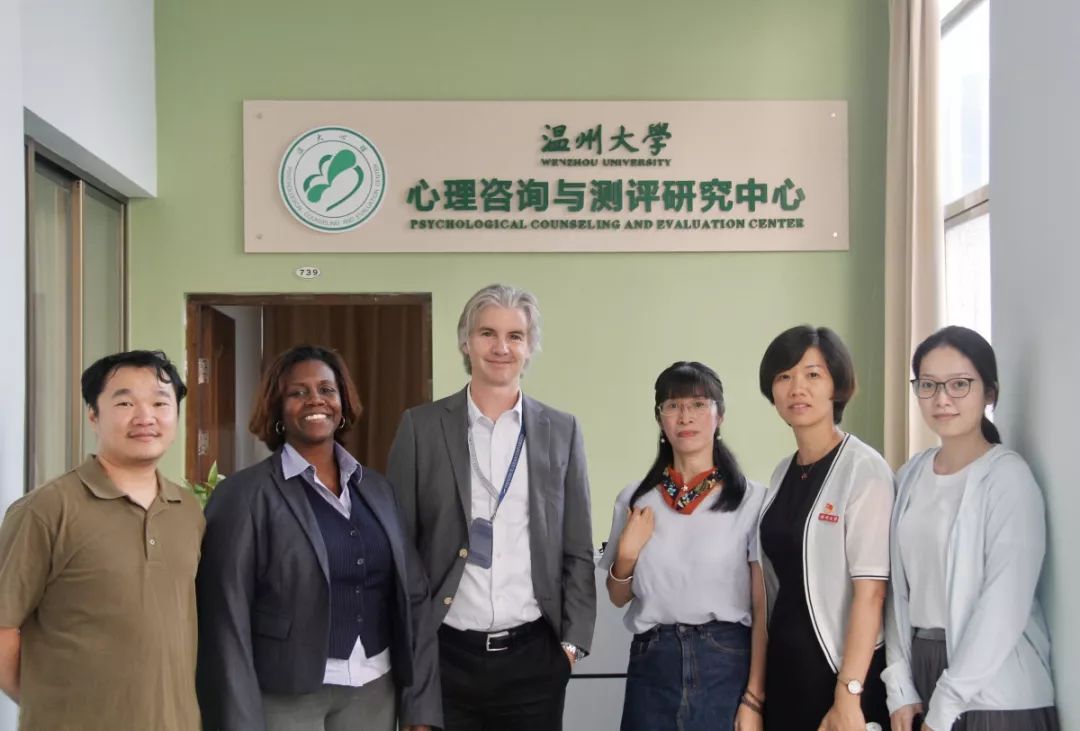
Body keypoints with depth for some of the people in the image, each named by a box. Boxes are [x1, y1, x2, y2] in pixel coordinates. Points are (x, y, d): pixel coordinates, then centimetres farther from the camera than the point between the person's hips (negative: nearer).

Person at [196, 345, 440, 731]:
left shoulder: (376, 488, 7)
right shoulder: (244, 494, -8)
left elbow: (413, 595, 6)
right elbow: (227, 622, -10)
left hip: (374, 689, 5)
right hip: (284, 696, -4)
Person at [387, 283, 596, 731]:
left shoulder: (562, 431, 5)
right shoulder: (422, 427, 1)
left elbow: (578, 551, 7)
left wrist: (573, 641, 0)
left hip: (534, 656, 1)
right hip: (443, 654, -1)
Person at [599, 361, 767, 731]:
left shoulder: (752, 499, -5)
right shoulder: (635, 500, 6)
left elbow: (763, 608, -4)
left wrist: (754, 699, -9)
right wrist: (627, 554, -5)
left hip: (726, 662, -3)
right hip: (652, 664, 3)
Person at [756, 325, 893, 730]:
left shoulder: (864, 469, -12)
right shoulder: (783, 472, 7)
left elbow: (870, 591, -17)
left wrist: (848, 696, -21)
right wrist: (760, 680, 9)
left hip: (841, 669, -6)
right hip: (784, 666, 6)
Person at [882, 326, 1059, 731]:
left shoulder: (1007, 476, -11)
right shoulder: (910, 476, 6)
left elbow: (1004, 605, -17)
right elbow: (899, 587, 6)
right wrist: (900, 690, -1)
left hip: (994, 693, -5)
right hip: (922, 671, 5)